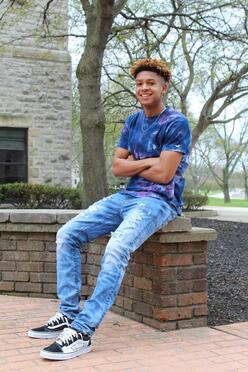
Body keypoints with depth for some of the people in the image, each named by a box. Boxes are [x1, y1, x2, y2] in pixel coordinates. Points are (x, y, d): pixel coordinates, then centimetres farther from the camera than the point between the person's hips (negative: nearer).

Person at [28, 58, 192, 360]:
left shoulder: (176, 124, -8)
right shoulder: (133, 122, 14)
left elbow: (163, 174, -16)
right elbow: (117, 168, 8)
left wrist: (132, 164, -1)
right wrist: (148, 162, -6)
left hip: (159, 201, -7)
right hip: (127, 196, 8)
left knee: (117, 248, -34)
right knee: (66, 235, -7)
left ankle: (83, 330, -30)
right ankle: (69, 314, -5)